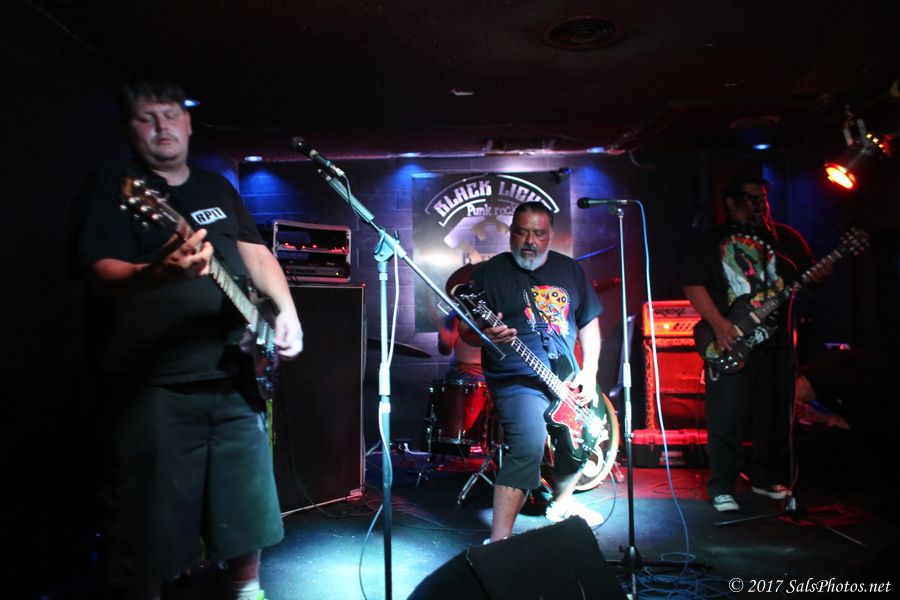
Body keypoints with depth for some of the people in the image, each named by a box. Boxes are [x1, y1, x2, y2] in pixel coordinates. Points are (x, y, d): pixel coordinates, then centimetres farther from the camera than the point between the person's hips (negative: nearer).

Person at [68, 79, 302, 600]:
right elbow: (100, 274, -15)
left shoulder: (218, 187, 16)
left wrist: (287, 311, -3)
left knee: (249, 502, 16)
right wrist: (158, 273, -37)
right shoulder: (110, 188, -2)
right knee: (148, 525, 2)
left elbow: (255, 253, 14)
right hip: (149, 386, -5)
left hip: (234, 376, 6)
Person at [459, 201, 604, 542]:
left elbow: (589, 322, 13)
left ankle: (562, 502, 42)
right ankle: (499, 540, -18)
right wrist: (486, 335, -30)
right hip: (517, 381, -6)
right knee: (529, 447, -25)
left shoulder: (569, 270, 10)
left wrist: (588, 374, 1)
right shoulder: (491, 272, -4)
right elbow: (466, 329, -6)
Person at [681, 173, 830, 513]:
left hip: (777, 341, 4)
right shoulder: (712, 242, 3)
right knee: (726, 418, -5)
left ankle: (765, 478, 29)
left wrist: (820, 276, -13)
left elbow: (809, 273, 13)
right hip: (730, 342, -4)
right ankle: (722, 488, 6)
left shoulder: (784, 236, 13)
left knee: (776, 415, 11)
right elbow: (692, 283, -6)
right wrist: (719, 325, -17)